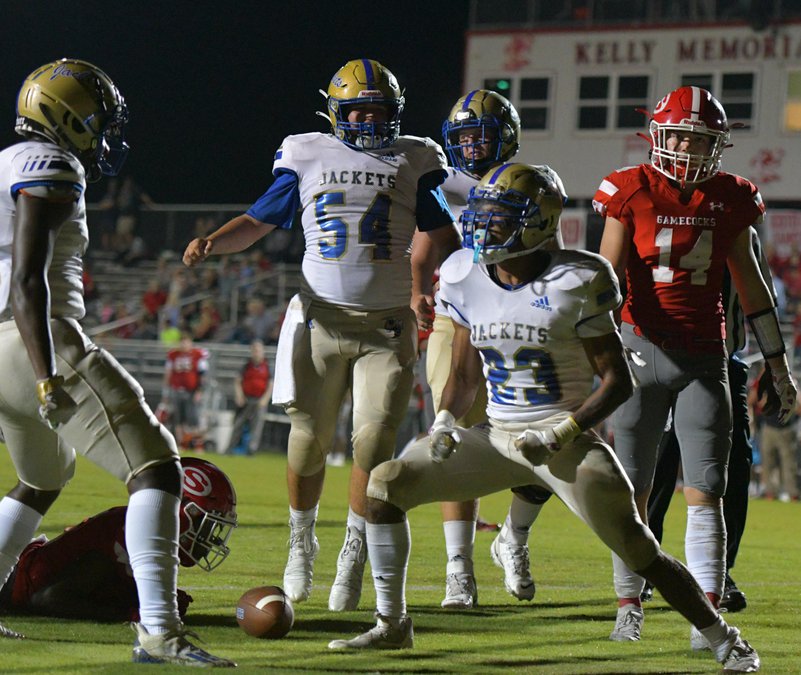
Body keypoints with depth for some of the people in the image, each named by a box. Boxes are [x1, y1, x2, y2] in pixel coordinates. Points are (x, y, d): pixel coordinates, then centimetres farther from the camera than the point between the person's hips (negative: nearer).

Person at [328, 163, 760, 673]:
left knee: (637, 548, -12)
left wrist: (560, 435, -20)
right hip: (498, 437, 6)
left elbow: (618, 381, -11)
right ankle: (393, 625, 6)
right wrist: (445, 421, -7)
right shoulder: (466, 279, 2)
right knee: (386, 482, -5)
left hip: (566, 441, -5)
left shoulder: (573, 284, -14)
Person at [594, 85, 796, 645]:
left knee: (705, 493, -6)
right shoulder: (633, 193, -4)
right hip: (642, 350, -1)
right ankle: (629, 609, 15)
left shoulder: (731, 200, 4)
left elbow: (751, 285, 13)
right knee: (631, 492, 3)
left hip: (704, 357, 1)